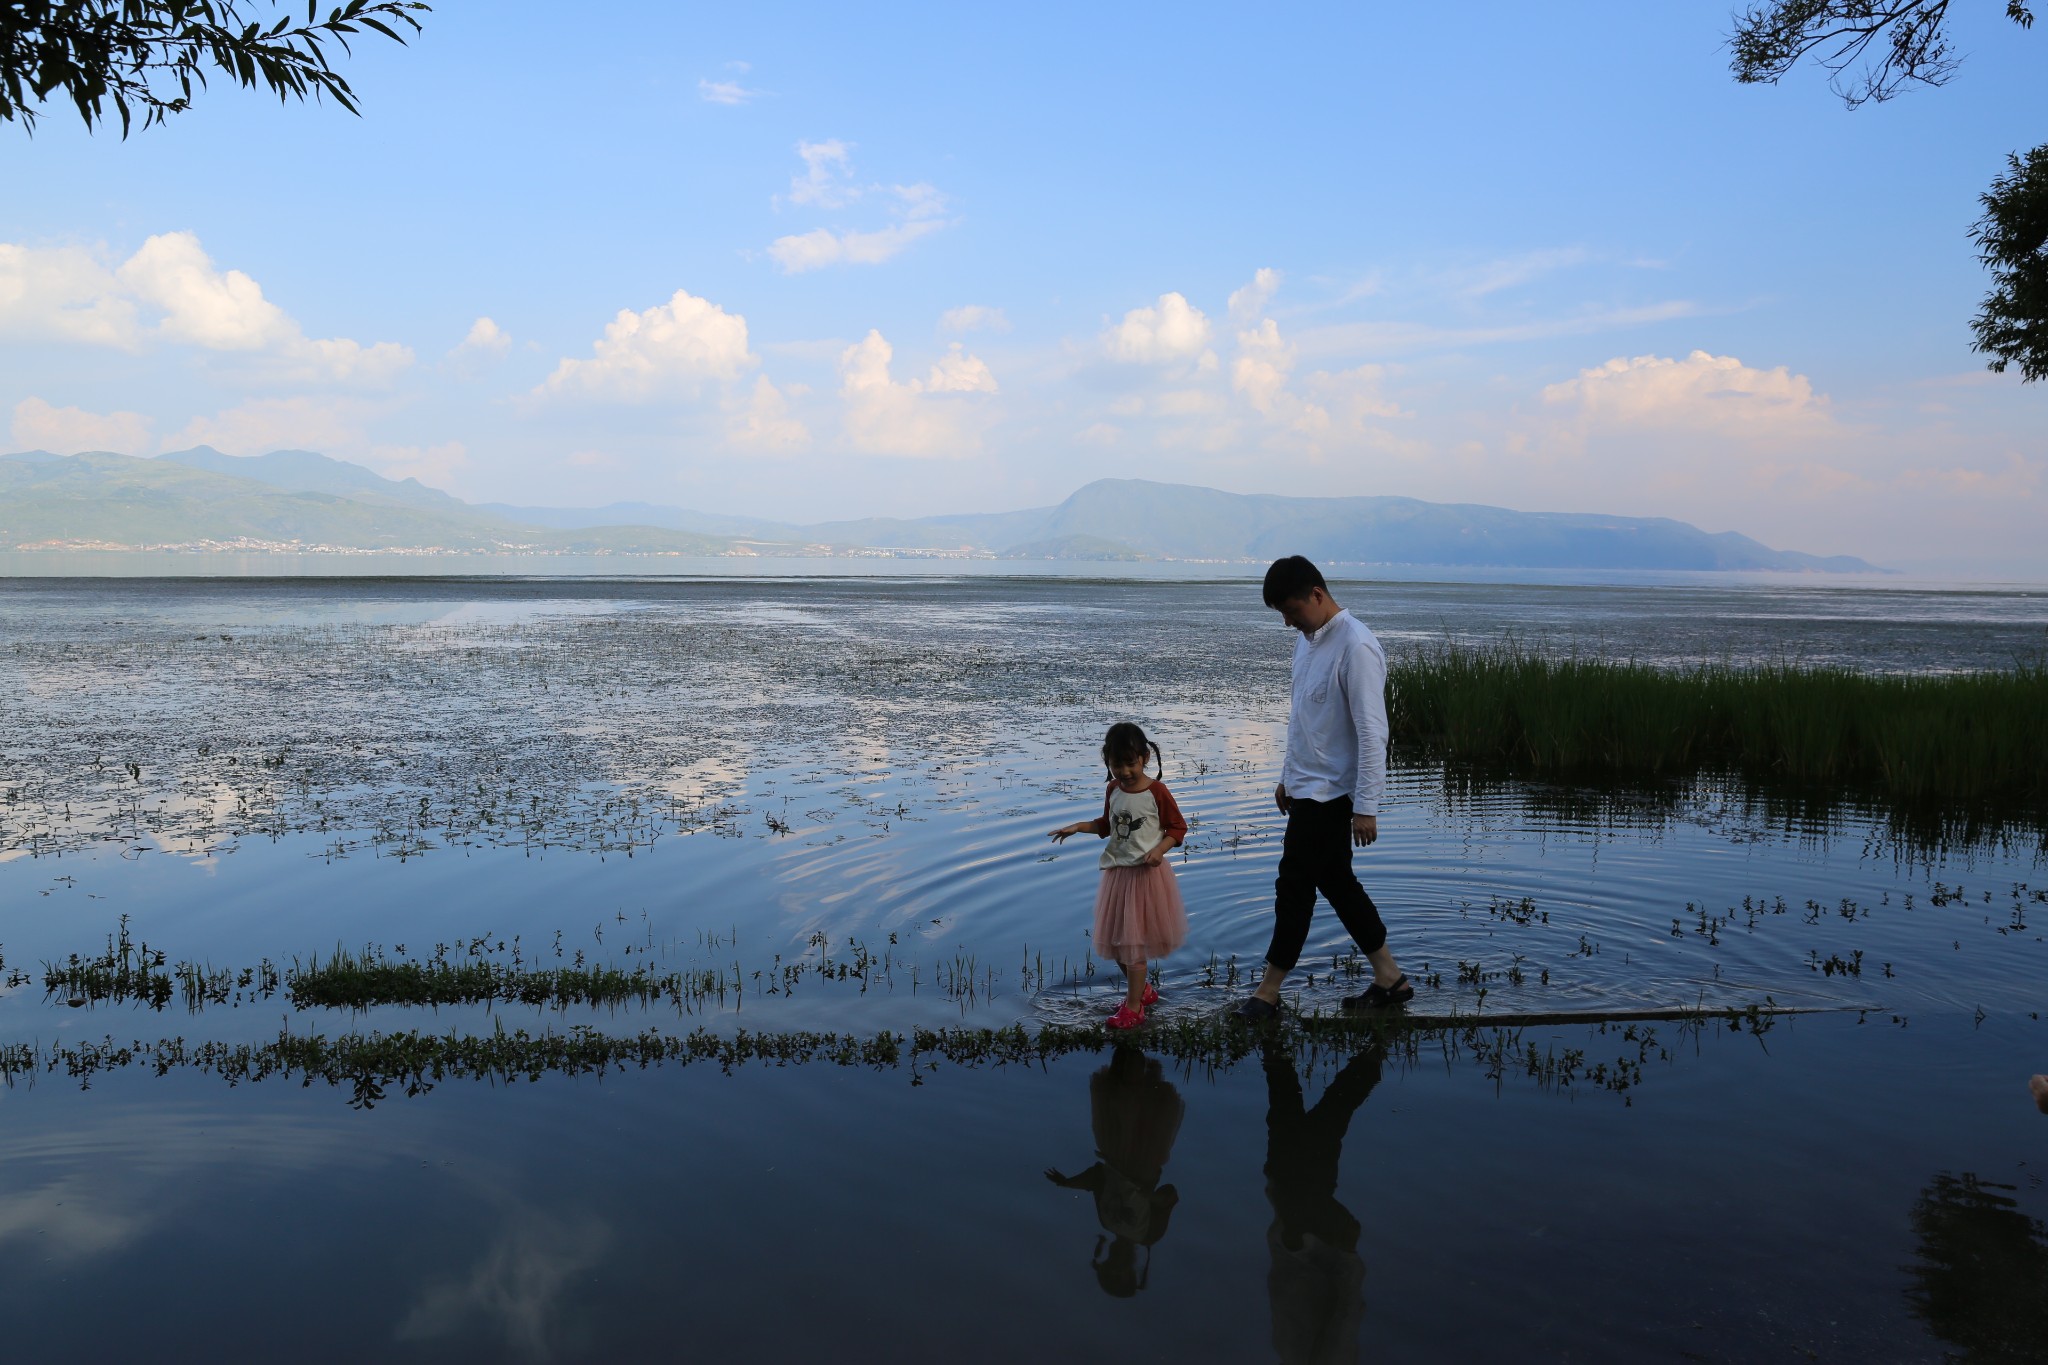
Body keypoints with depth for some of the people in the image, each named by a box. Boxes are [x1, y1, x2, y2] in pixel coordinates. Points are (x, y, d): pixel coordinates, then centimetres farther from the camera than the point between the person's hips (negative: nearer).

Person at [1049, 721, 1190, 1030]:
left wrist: (1160, 849, -22)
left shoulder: (1156, 791, -14)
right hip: (1117, 871, 6)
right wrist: (1078, 827, 4)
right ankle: (1143, 990, 31)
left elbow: (1177, 827, -6)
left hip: (1146, 873, -6)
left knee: (1133, 941, -3)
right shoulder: (1113, 790, 3)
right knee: (1115, 939, 12)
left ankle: (1133, 1007, 7)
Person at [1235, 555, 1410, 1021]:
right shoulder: (1308, 640, 8)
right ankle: (1390, 979, 24)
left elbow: (1372, 733, -22)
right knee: (1336, 882, 14)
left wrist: (1366, 807, -22)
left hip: (1329, 794, -9)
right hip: (1307, 788, 9)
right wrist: (1288, 777, 21)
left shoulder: (1356, 647, -21)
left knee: (1294, 887, 0)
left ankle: (1269, 992, 13)